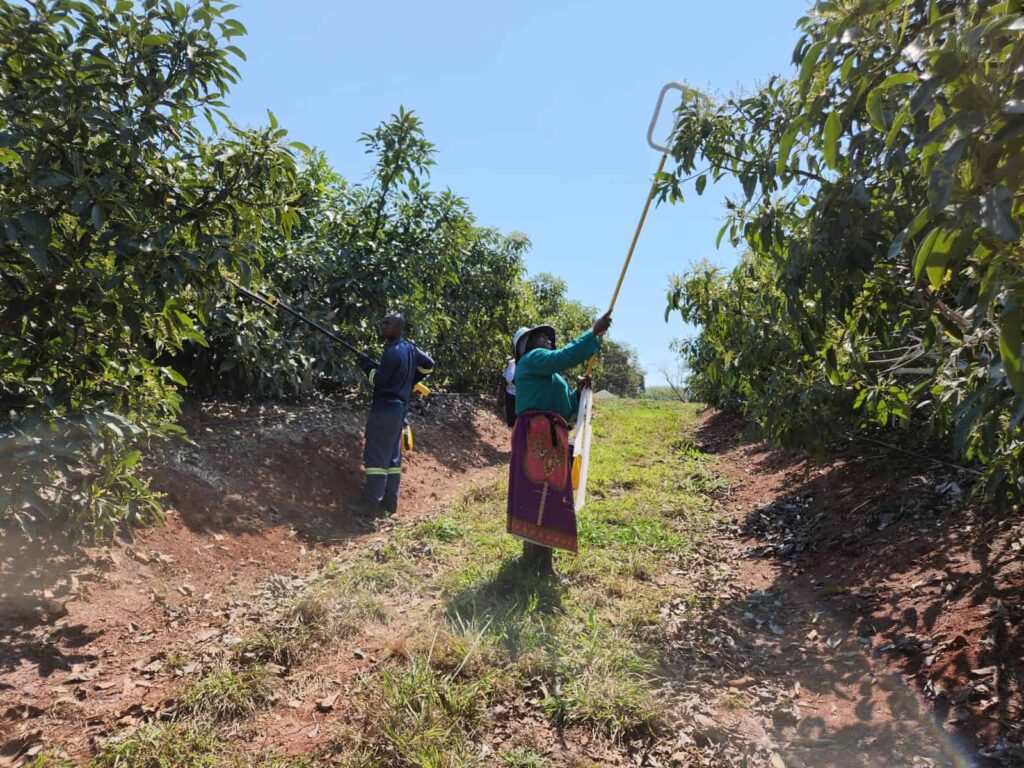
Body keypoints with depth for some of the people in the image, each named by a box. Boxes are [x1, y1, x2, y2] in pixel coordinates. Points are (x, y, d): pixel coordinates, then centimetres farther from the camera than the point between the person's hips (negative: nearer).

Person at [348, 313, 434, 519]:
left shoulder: (393, 352, -17)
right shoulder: (410, 348, 11)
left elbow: (378, 380, -15)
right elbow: (429, 364, 24)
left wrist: (366, 364, 1)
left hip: (385, 407, -9)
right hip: (399, 406, 10)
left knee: (376, 456, -8)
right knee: (392, 456, 11)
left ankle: (370, 505, -8)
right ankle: (389, 503, 16)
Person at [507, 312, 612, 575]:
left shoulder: (552, 375, 29)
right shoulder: (532, 358, 0)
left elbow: (564, 409, 27)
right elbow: (564, 356, -19)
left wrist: (579, 391, 13)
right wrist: (594, 332, -15)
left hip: (551, 437, 10)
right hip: (537, 435, -10)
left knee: (548, 494, 10)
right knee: (542, 493, -15)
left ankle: (533, 555, 17)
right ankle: (540, 563, -16)